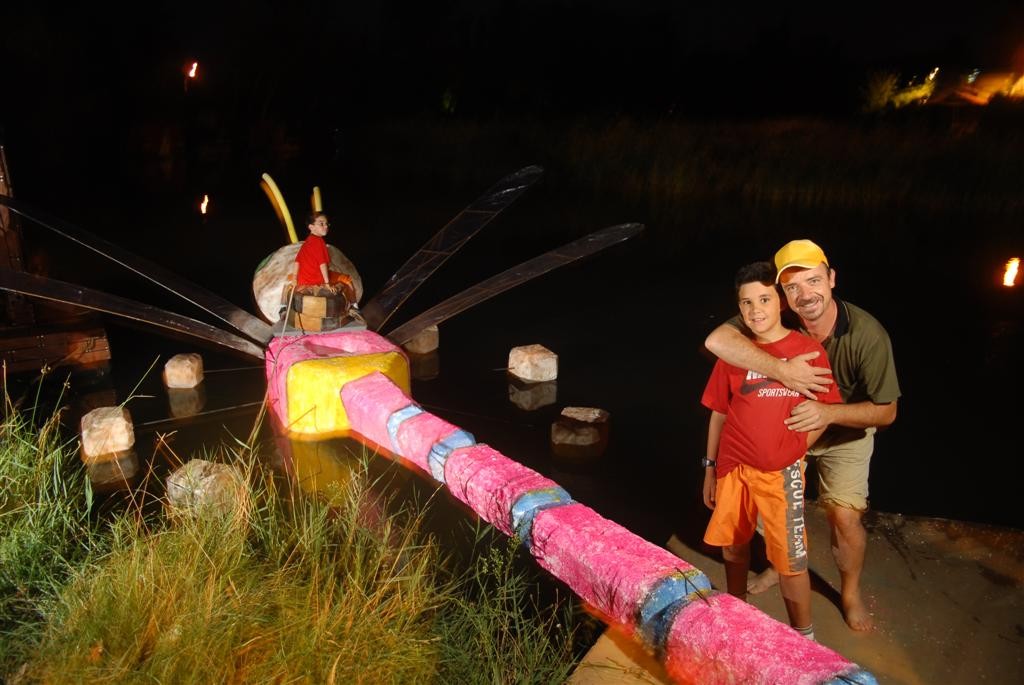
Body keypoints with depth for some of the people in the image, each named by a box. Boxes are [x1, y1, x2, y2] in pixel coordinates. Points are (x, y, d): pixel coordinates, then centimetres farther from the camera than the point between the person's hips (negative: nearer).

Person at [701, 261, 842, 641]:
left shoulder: (809, 351, -6)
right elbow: (719, 414, 6)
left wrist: (793, 452, -5)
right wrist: (710, 469, 8)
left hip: (781, 474, -3)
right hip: (733, 470, 3)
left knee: (790, 561, 0)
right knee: (733, 547, 17)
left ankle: (803, 636, 22)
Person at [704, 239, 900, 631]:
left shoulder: (867, 334, -31)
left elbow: (886, 411, -22)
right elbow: (716, 340, -43)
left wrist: (829, 413, -39)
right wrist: (782, 370, -50)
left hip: (844, 431, -2)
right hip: (787, 425, 2)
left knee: (844, 517, -9)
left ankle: (851, 591, 20)